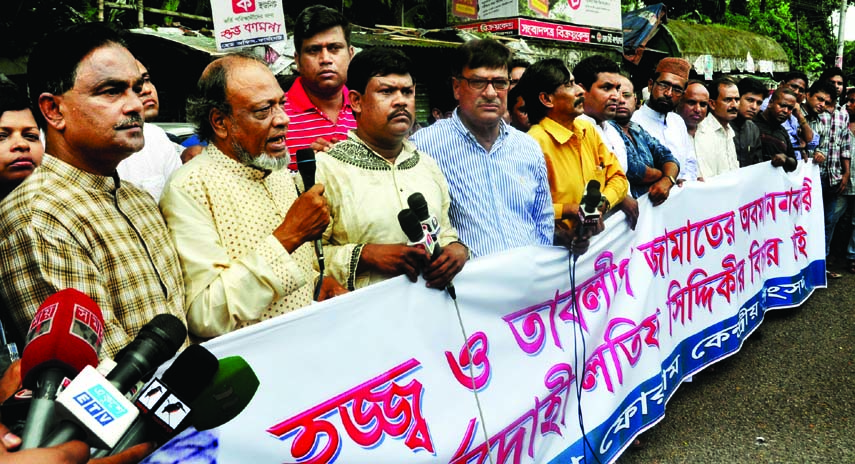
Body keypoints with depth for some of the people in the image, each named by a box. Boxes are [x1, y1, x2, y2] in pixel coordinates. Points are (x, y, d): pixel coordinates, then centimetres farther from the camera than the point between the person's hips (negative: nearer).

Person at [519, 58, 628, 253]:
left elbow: (618, 177, 14)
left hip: (600, 233, 7)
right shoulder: (537, 142, -16)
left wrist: (603, 202, -6)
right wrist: (569, 210, -21)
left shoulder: (587, 129, 12)